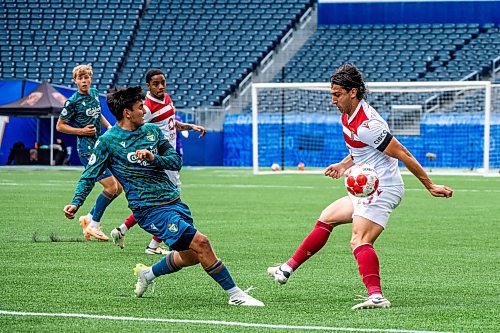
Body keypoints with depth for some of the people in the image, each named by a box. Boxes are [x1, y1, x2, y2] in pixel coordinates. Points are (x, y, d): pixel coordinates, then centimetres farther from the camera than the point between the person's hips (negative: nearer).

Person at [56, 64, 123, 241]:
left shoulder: (94, 94, 8)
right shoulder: (73, 101, -12)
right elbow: (60, 126, -6)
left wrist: (109, 127, 11)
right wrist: (82, 131, -15)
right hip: (88, 150, -8)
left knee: (118, 187, 6)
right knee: (111, 186, -13)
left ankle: (89, 218, 18)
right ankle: (93, 225, 1)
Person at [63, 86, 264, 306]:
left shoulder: (152, 131, 11)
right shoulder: (107, 141, -4)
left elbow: (176, 162, 9)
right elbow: (90, 175, 1)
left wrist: (154, 158, -10)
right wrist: (76, 203, -12)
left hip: (174, 202, 7)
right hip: (150, 210, -7)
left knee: (191, 255, 11)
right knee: (200, 242, -17)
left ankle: (147, 274, 34)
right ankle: (235, 294, -8)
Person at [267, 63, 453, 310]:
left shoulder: (366, 125, -23)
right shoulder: (347, 116, 9)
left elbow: (403, 154, -21)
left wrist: (430, 185, -19)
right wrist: (345, 165, 14)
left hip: (381, 190, -11)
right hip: (367, 190, 11)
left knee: (359, 242, -26)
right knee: (326, 219, 20)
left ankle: (376, 296, -41)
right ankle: (289, 269, 31)